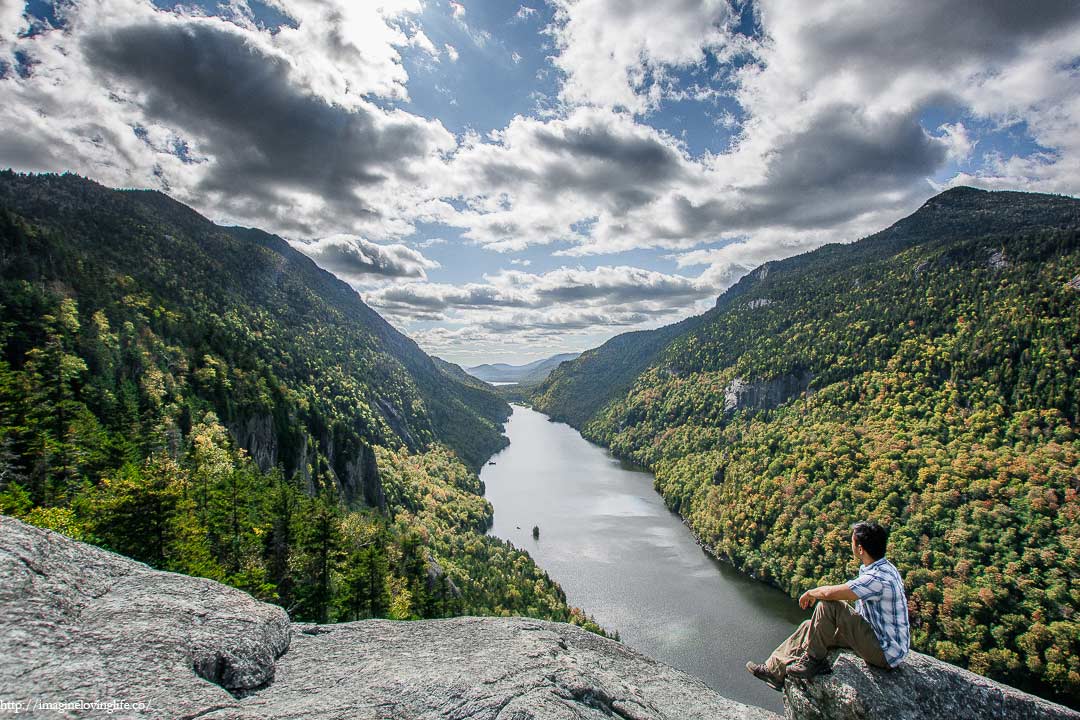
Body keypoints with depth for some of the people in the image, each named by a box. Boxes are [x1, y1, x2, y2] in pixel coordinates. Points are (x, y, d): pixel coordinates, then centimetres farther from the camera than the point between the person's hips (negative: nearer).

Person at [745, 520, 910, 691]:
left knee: (829, 606, -24)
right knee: (810, 626, 6)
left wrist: (810, 593, -12)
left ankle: (812, 660, -5)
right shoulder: (880, 568, 3)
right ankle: (775, 670, 9)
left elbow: (829, 593, -32)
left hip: (886, 653, -10)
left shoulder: (878, 578, -30)